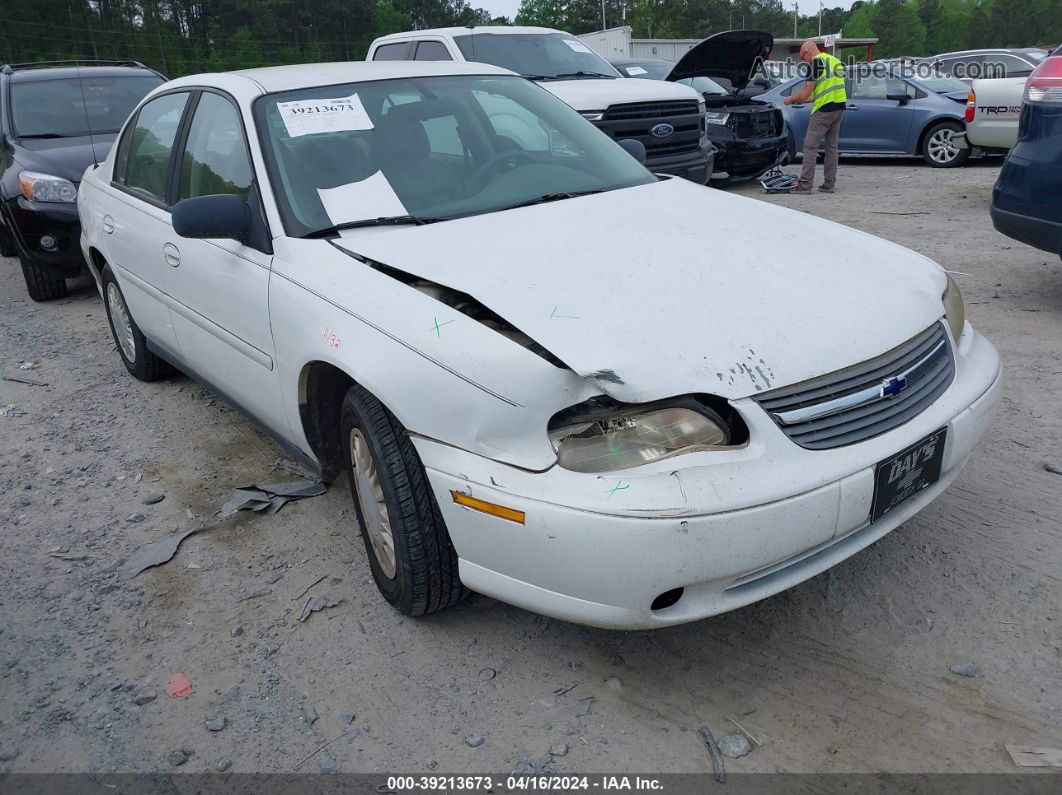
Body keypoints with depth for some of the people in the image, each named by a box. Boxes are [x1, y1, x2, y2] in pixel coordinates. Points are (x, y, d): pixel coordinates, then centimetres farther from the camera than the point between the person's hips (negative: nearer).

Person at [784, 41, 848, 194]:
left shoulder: (816, 62, -6)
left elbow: (806, 92, -9)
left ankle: (805, 184, -7)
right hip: (839, 106, 9)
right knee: (832, 146, 11)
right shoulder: (836, 61, 20)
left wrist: (791, 99, 9)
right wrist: (802, 100, 27)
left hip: (824, 109, -9)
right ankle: (829, 184, 14)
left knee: (810, 146, -5)